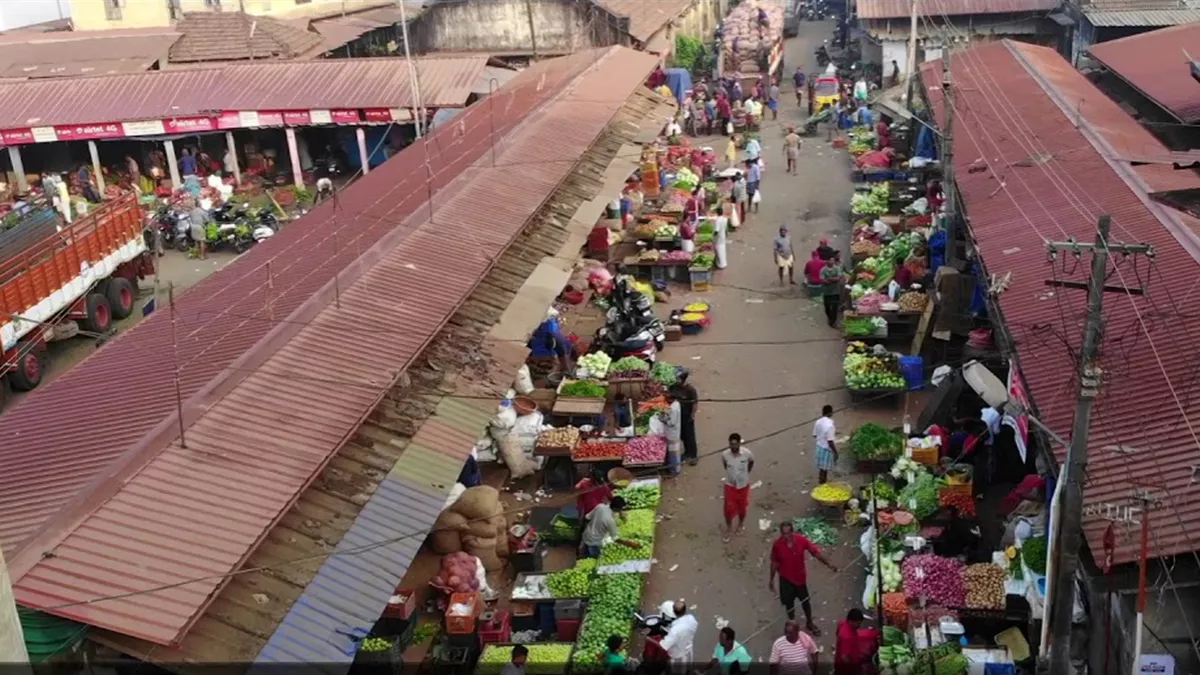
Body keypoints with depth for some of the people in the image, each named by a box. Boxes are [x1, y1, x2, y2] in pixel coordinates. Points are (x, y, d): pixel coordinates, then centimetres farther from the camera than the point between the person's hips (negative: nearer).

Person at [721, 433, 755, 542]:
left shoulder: (747, 453, -24)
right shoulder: (725, 454, -21)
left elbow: (751, 462, 0)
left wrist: (746, 473, 5)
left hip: (743, 485, 0)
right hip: (730, 485, 0)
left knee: (742, 507, 19)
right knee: (728, 508, 5)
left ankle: (741, 524, 48)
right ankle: (729, 528, 31)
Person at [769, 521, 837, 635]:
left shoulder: (801, 540, -21)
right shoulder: (777, 545, -21)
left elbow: (815, 552, -12)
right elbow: (774, 563, -8)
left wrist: (828, 564, -20)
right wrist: (771, 579, -1)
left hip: (800, 577, 1)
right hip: (786, 579, -1)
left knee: (805, 601, 18)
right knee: (789, 603, 16)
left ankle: (809, 623, 42)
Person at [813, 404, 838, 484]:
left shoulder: (818, 422, -1)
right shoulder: (830, 425, -25)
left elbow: (815, 435, 9)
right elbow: (830, 441, -25)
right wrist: (835, 452, -14)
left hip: (819, 447, 8)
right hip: (826, 449, -8)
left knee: (822, 468, 22)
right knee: (824, 469, 5)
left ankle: (823, 482, 37)